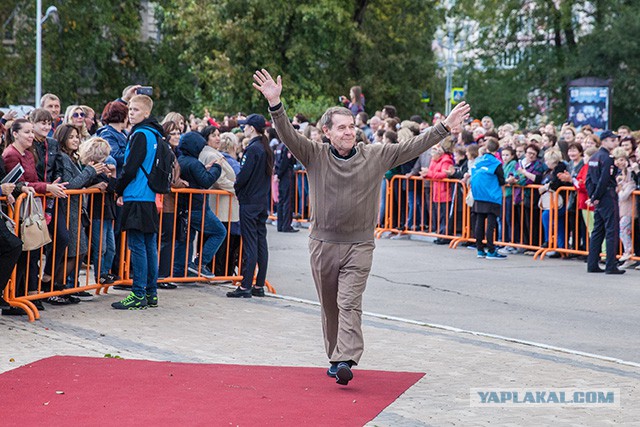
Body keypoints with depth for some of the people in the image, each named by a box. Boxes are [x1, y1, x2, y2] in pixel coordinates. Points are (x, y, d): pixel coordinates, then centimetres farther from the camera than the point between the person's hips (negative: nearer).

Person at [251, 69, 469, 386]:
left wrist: (445, 127, -6)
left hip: (359, 245, -1)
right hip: (323, 243, 1)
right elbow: (289, 136, -14)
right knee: (330, 307, 11)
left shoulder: (376, 155, 1)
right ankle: (335, 358, 25)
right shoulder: (315, 156, -2)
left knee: (349, 303, -13)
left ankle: (346, 361, -22)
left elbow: (412, 147, 1)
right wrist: (275, 104, -30)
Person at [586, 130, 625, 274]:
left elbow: (589, 179, 13)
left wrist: (593, 196, 8)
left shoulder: (593, 157, 14)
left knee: (597, 231, 12)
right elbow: (604, 180, -21)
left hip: (599, 199, 9)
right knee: (612, 231, -6)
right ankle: (611, 266, -8)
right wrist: (596, 197, -13)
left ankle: (592, 264, 13)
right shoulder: (607, 158, -14)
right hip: (608, 197, -9)